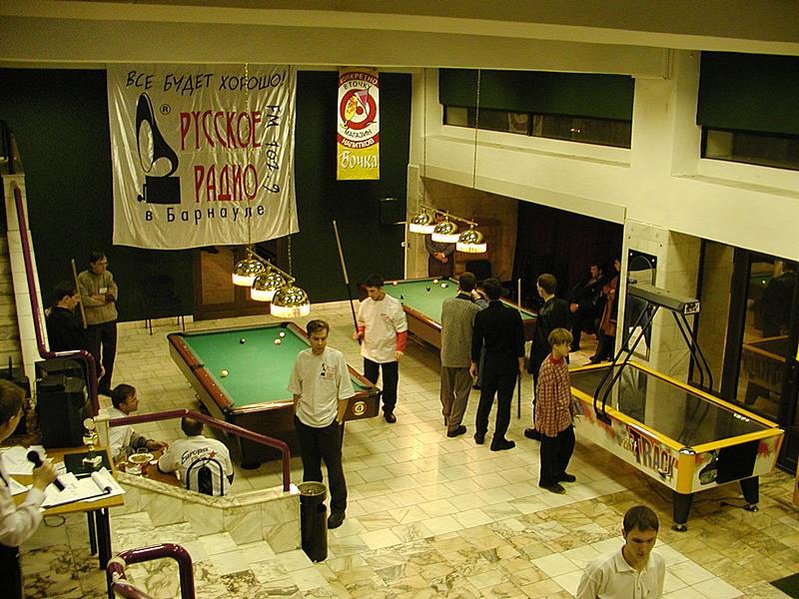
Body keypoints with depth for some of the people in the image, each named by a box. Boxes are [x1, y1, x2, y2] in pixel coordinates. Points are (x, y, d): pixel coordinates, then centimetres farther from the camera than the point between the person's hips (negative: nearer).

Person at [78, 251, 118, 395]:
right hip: (92, 322, -5)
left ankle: (105, 385, 24)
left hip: (110, 320, 5)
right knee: (94, 357, -1)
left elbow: (114, 294, -4)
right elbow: (84, 300, -17)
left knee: (109, 355, 10)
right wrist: (106, 298, -9)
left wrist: (98, 297, -17)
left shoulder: (108, 275, 5)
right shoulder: (82, 278, -10)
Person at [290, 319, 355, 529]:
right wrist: (297, 415, 8)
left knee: (334, 467, 6)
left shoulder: (336, 358, -12)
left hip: (328, 422, -3)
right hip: (305, 421, 3)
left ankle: (338, 509, 21)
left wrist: (338, 420, -8)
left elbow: (344, 393, -7)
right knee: (310, 466, 16)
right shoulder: (301, 358, -2)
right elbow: (296, 391, 9)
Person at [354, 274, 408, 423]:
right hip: (369, 351, 3)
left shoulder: (394, 305, -14)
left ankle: (388, 410, 30)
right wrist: (360, 332, -8)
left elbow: (401, 329, -9)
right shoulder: (365, 304, -4)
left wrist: (400, 349, -16)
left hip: (389, 352, -2)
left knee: (390, 384, 11)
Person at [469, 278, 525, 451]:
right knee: (504, 402, 6)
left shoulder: (481, 316, -11)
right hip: (509, 365, -2)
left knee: (485, 398, 18)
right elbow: (520, 341, -8)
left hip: (489, 364, 2)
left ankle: (480, 434, 30)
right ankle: (498, 440, 12)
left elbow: (476, 343, -3)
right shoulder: (513, 314, -13)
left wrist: (474, 364, 10)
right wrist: (521, 364, 4)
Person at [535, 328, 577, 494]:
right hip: (552, 416, -9)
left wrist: (570, 409, 18)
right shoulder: (547, 368, -26)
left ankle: (559, 472, 42)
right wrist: (549, 420, -20)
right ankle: (546, 480, 26)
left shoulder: (563, 361, 2)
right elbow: (545, 396, -23)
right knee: (550, 448, 8)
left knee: (569, 443, 21)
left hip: (564, 414, 9)